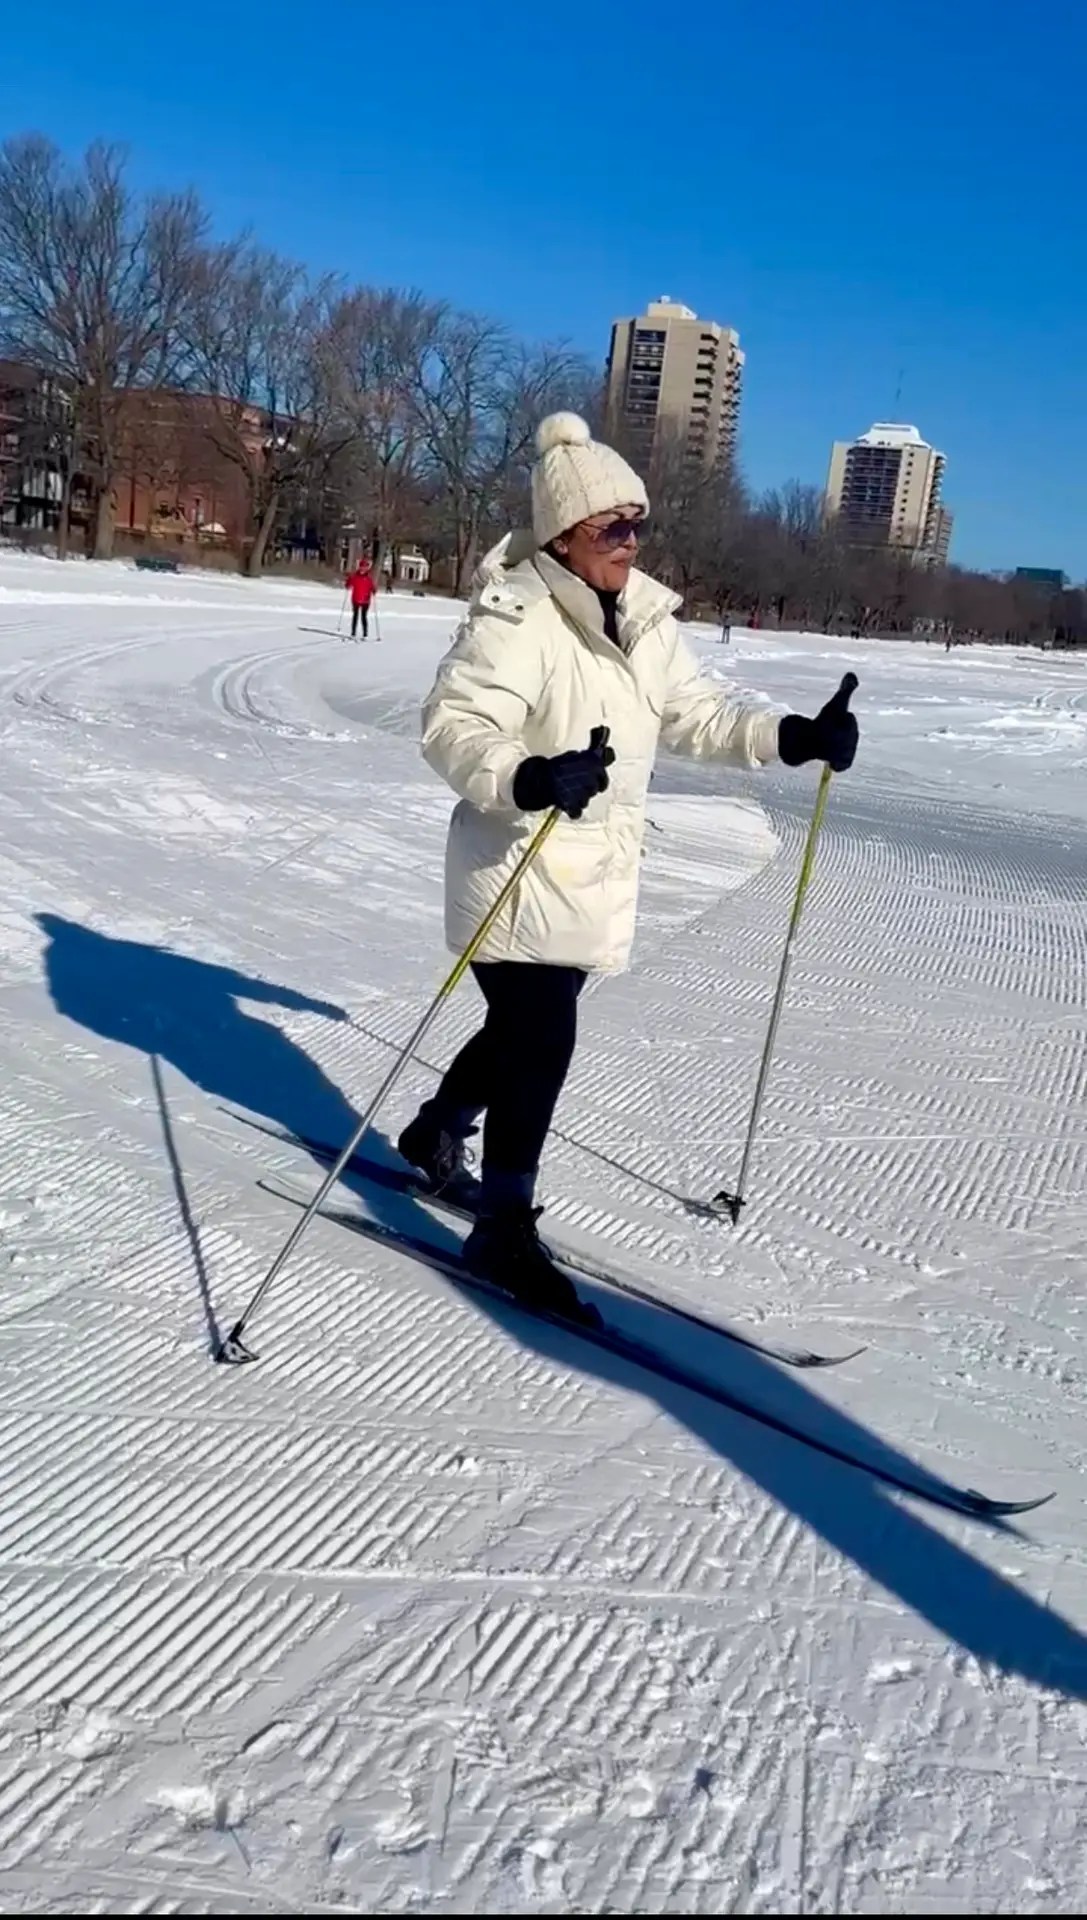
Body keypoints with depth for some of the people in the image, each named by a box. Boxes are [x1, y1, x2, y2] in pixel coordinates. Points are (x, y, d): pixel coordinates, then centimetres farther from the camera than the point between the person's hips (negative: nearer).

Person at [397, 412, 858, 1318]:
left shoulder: (643, 620, 6)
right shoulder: (516, 620, -20)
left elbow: (695, 713, 13)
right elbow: (453, 725, -27)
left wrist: (794, 737, 0)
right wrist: (528, 778, -46)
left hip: (593, 877, 8)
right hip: (520, 871, -8)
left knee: (528, 1031, 20)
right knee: (541, 1043, -9)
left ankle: (435, 1135, 45)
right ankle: (504, 1226, 6)